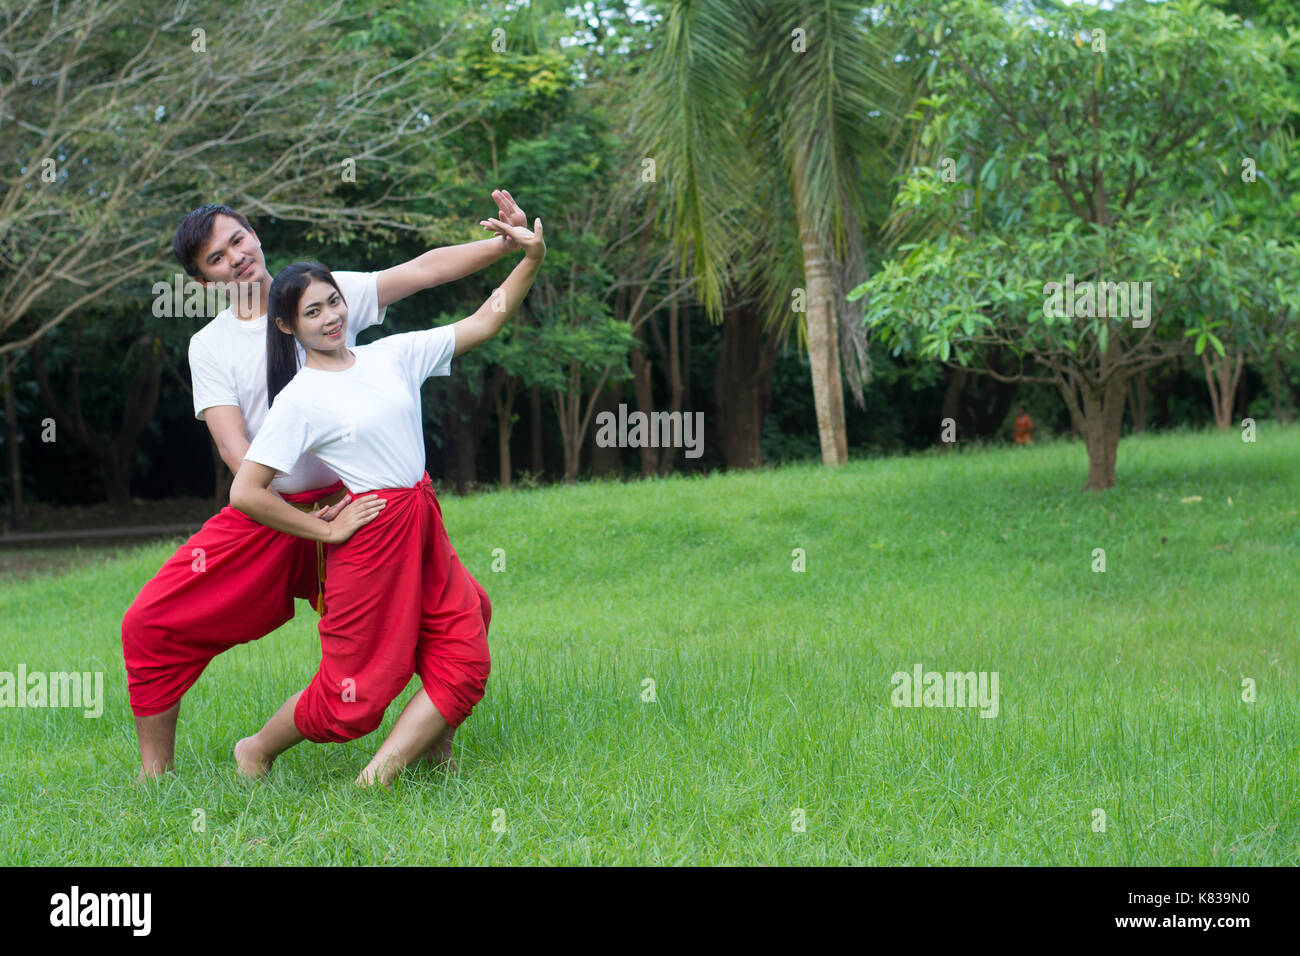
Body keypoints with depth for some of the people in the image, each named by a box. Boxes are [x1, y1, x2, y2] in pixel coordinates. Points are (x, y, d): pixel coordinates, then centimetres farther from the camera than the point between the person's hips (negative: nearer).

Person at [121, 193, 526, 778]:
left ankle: (437, 747, 11)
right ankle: (155, 774, 9)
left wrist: (508, 243, -21)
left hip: (357, 498, 0)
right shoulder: (210, 345, 3)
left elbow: (423, 269, -6)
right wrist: (299, 520, -20)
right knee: (150, 626, -8)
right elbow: (233, 447, -7)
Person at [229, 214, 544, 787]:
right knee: (356, 696, 0)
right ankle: (255, 752, 23)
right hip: (371, 534, -6)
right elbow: (245, 492, -15)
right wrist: (327, 531, -10)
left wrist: (532, 260, -1)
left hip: (425, 524, 6)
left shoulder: (391, 356, 7)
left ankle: (383, 772, -2)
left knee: (465, 665, -4)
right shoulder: (299, 400, -10)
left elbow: (482, 324, 11)